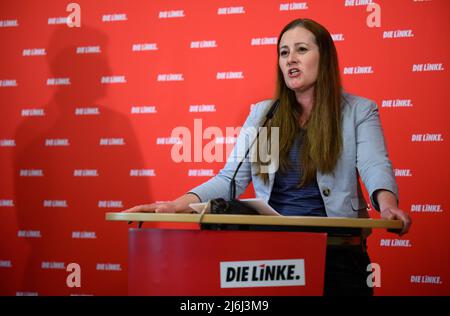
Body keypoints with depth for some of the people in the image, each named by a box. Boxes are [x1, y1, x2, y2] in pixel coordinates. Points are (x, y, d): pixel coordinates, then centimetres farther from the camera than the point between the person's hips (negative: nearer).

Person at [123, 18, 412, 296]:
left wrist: (387, 205, -35)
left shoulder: (359, 111, 3)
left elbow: (375, 168, -12)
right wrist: (180, 204, -12)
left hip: (336, 250, -2)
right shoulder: (263, 114, 11)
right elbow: (231, 178, 4)